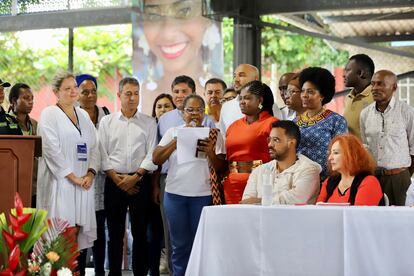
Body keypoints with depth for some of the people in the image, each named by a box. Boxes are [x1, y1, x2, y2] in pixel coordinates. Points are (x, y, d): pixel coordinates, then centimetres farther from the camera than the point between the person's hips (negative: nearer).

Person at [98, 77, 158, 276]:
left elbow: (152, 155, 0)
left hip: (140, 182, -1)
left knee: (140, 233, 1)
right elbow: (102, 154, 3)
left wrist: (135, 176, -10)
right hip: (114, 182, 1)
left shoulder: (149, 123, 7)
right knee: (115, 233, 4)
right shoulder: (107, 121, 8)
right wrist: (117, 178, -7)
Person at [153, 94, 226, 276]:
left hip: (203, 194, -1)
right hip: (175, 193, 1)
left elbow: (221, 168, 2)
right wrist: (178, 140, -9)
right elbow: (156, 159, -1)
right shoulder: (173, 132, 9)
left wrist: (211, 153, -17)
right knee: (180, 244, 5)